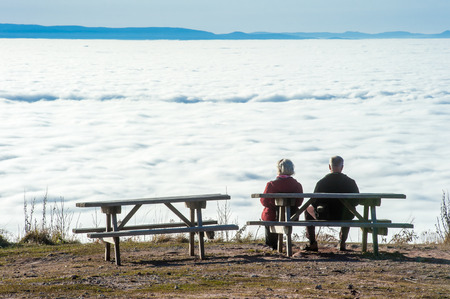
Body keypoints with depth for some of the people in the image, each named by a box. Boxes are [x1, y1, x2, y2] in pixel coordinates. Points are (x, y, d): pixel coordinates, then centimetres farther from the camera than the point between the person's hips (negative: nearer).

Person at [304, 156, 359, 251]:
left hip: (325, 217, -2)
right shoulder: (350, 182, -8)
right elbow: (356, 200, 2)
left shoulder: (321, 182, -13)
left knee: (308, 209, 30)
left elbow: (314, 202, -8)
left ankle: (313, 244, 26)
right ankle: (342, 243, 39)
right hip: (344, 217, 2)